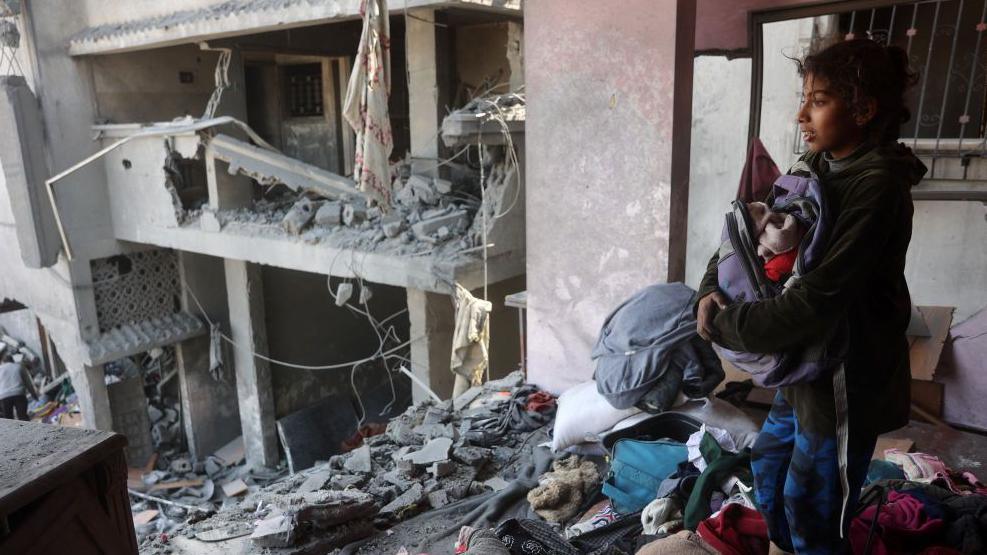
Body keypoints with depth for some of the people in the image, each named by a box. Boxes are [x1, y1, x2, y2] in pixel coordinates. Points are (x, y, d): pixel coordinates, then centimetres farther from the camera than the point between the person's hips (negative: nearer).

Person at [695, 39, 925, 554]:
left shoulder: (878, 187, -23)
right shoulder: (817, 168, 4)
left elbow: (817, 301, -30)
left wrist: (726, 325, -20)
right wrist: (711, 288, -12)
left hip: (849, 377, -8)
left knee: (809, 505, 7)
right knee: (767, 466, 23)